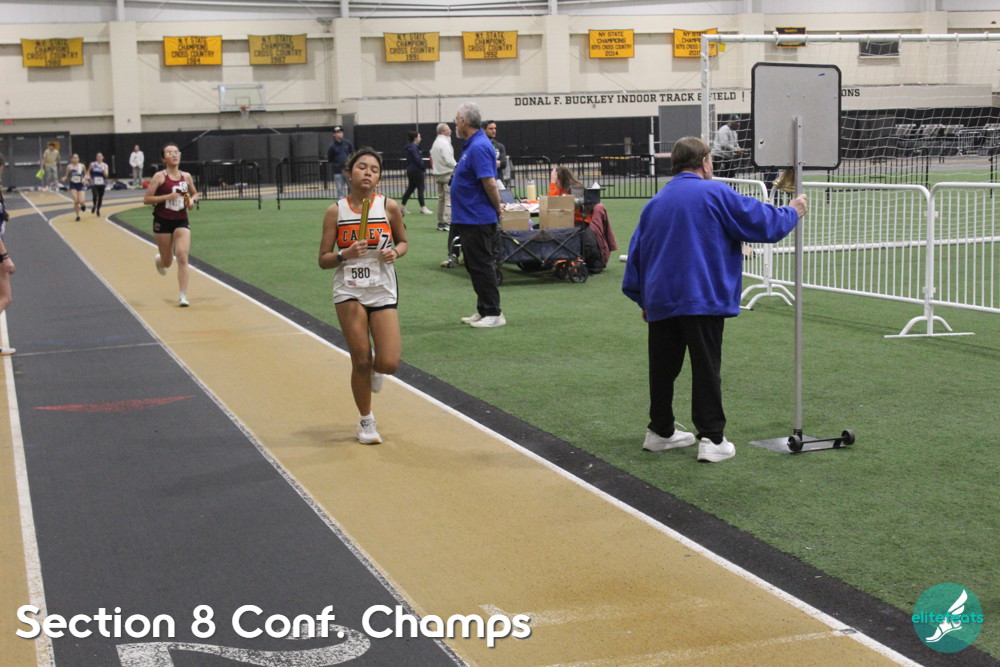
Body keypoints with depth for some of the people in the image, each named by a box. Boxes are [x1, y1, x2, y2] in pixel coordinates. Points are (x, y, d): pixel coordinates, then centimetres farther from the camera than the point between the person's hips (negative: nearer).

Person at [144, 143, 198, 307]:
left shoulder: (186, 176, 3)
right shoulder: (159, 176, -8)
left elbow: (194, 193, 21)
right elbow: (146, 199, -11)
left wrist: (192, 200, -2)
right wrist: (167, 196, -22)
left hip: (181, 221, 2)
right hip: (163, 221, -2)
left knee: (182, 257, -15)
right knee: (167, 262, 10)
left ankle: (183, 295, -10)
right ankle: (158, 260, 49)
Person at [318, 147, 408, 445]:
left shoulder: (389, 207, -2)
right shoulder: (336, 211, -2)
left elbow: (403, 241, 13)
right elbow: (323, 260, 0)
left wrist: (395, 252, -8)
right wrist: (345, 255, -19)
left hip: (383, 292, 1)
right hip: (349, 292, 0)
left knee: (388, 363, -10)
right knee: (360, 361, 0)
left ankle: (374, 369, 29)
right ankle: (366, 422, 21)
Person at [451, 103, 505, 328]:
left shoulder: (479, 147, -19)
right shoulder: (473, 145, 14)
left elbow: (489, 183, -24)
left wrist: (498, 209, -13)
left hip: (478, 219, -11)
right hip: (469, 218, 11)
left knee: (482, 267, -5)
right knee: (475, 266, 15)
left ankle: (493, 313, 0)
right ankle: (483, 311, 21)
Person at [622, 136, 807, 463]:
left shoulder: (654, 203, 15)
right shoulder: (715, 194, -2)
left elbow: (636, 254, 18)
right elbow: (763, 223, -1)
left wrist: (642, 299, 24)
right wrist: (792, 212, 18)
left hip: (660, 301, 5)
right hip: (702, 300, -5)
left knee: (663, 368, 13)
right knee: (706, 369, -2)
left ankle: (660, 431, 24)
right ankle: (711, 438, -3)